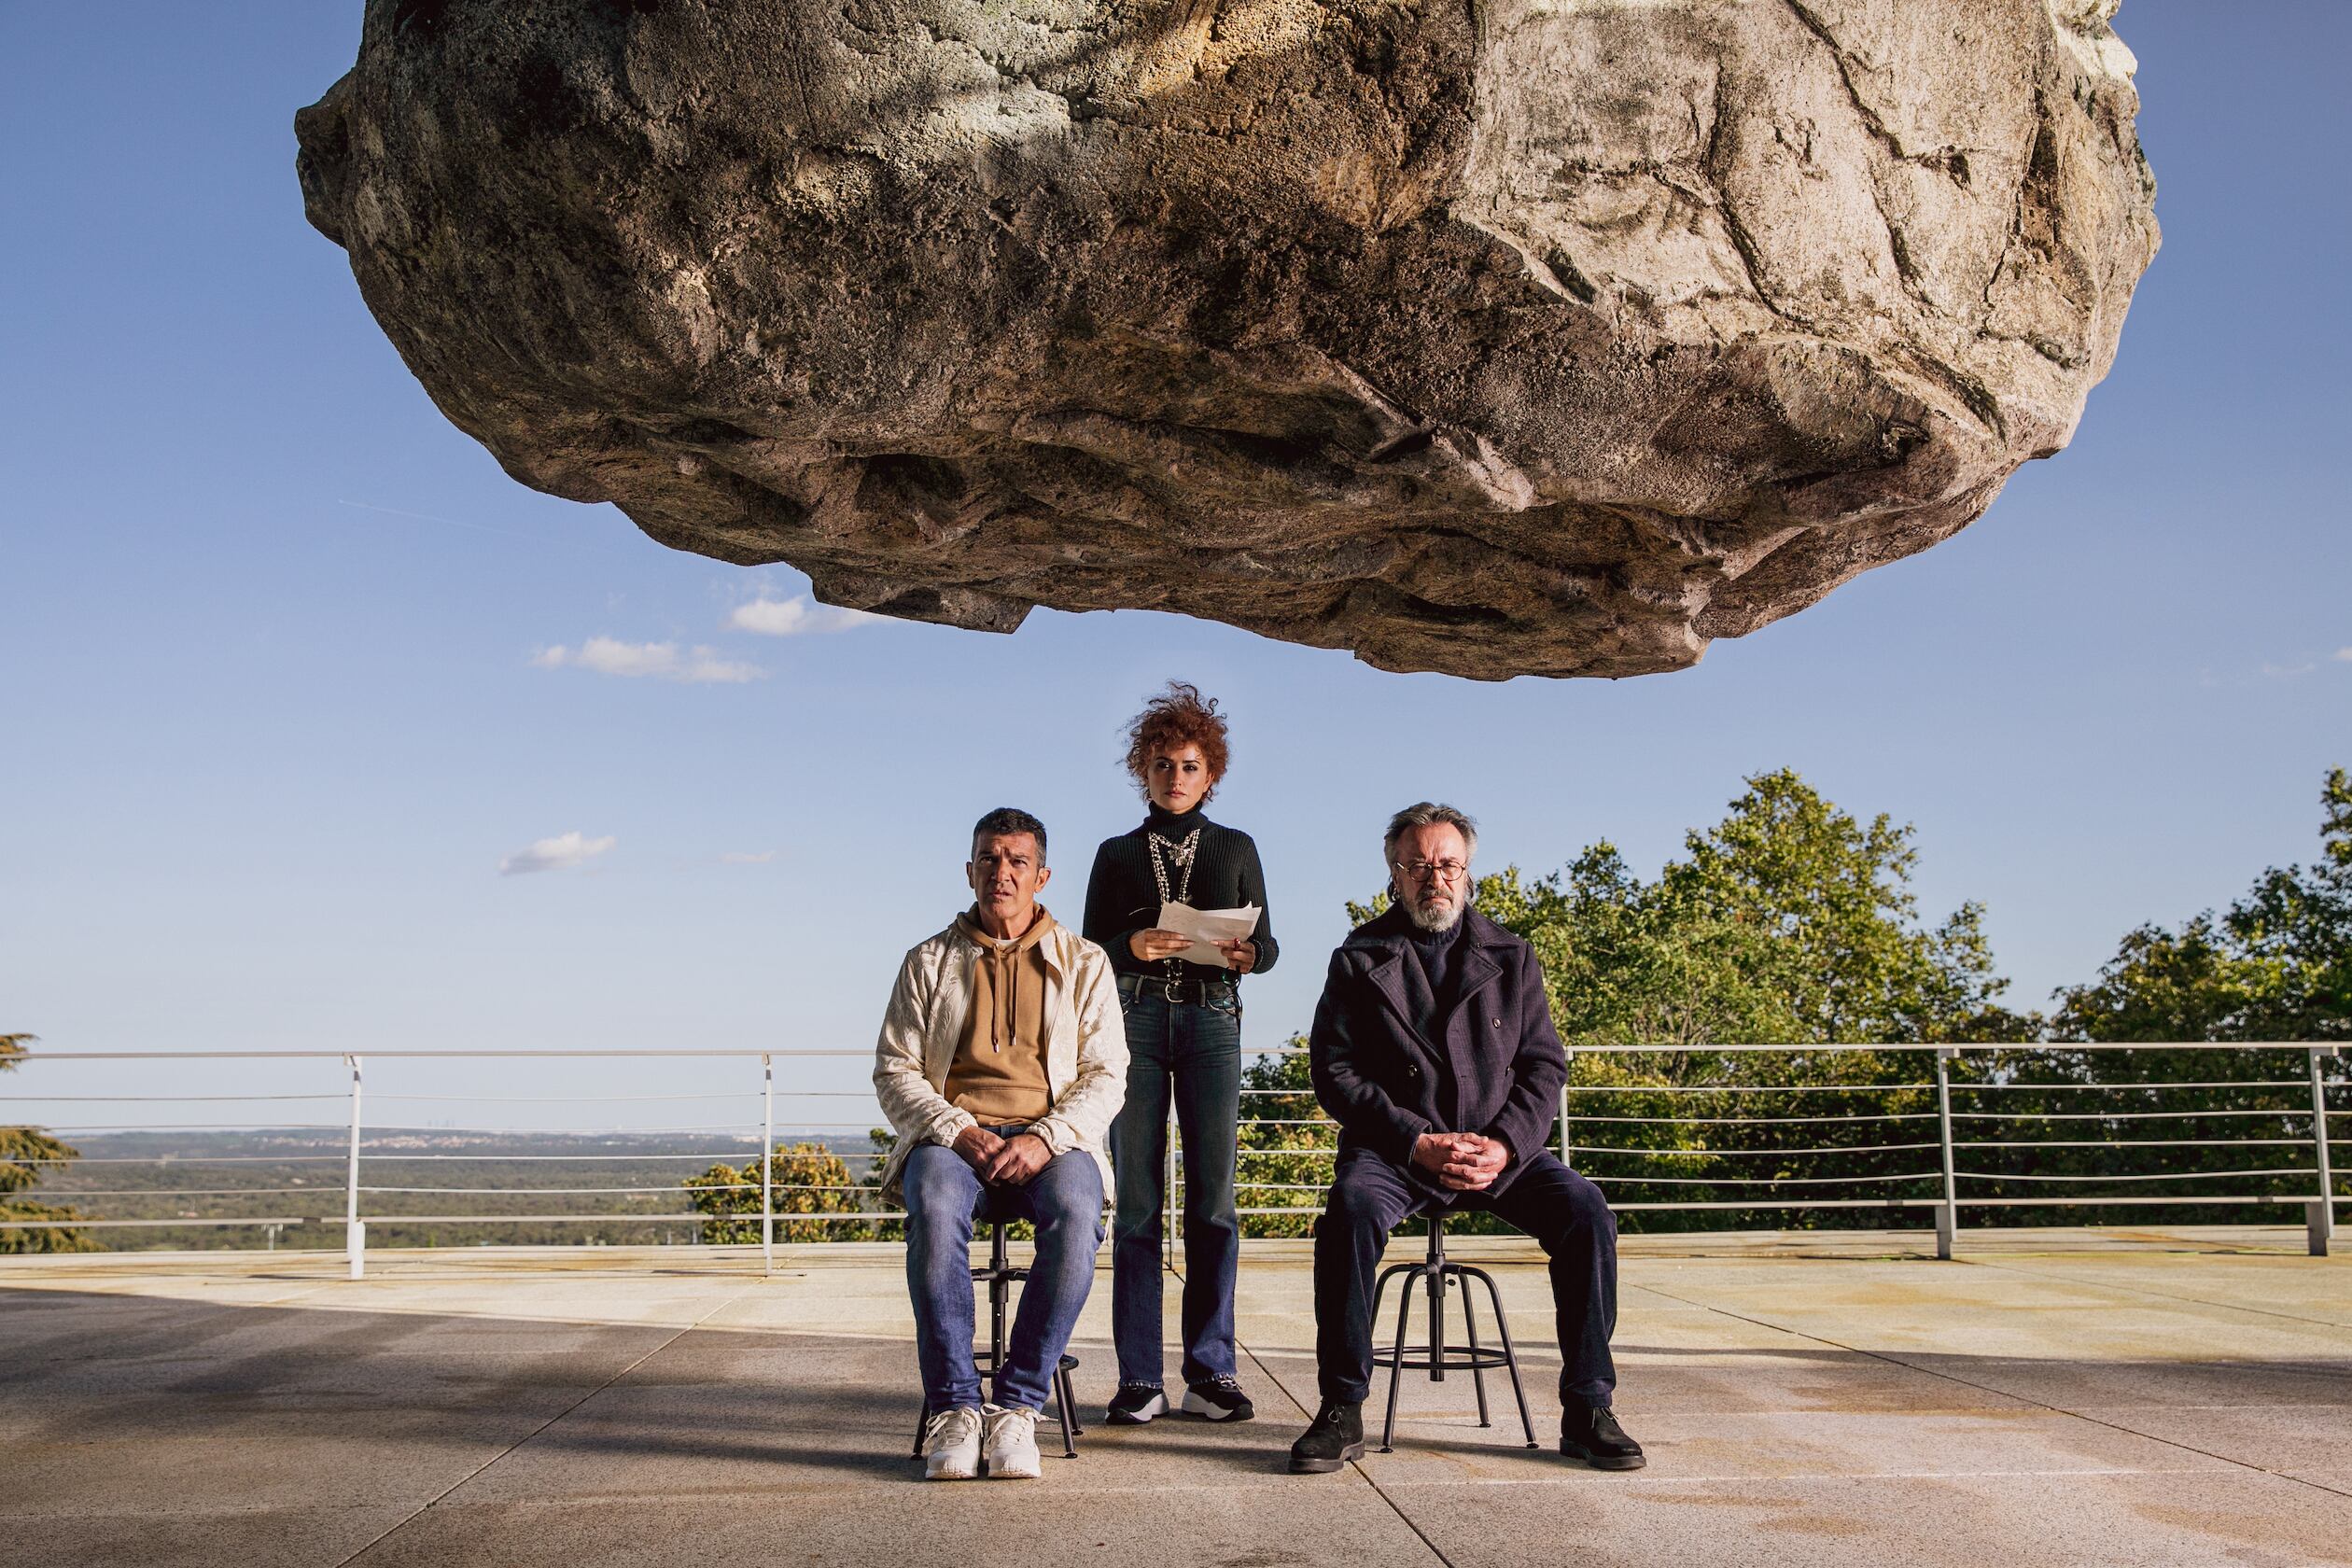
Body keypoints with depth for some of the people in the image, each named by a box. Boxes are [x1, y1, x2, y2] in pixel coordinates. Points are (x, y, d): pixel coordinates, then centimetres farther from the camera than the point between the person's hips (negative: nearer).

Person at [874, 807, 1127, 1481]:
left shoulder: (1083, 963, 14)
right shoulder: (929, 962, 16)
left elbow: (1106, 1074, 6)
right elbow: (893, 1070, 8)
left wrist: (1044, 1139, -13)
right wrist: (958, 1133, -12)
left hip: (1051, 1141, 0)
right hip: (950, 1136, 0)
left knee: (1076, 1215, -36)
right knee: (933, 1208, -36)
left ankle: (1016, 1405, -25)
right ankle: (952, 1407, -26)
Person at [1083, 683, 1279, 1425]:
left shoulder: (1235, 849, 15)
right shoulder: (1117, 855, 14)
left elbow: (1266, 945, 12)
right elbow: (1090, 950, 9)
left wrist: (1243, 953, -11)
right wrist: (1131, 946, -12)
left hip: (1211, 1022, 0)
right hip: (1133, 1023, 0)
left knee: (1212, 1198, -5)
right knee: (1137, 1200, -4)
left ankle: (1210, 1370, 0)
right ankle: (1138, 1378, -1)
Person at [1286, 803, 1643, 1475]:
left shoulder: (1510, 957, 13)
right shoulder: (1360, 959, 7)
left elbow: (1545, 1065, 7)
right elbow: (1334, 1070, -2)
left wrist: (1504, 1145, -12)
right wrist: (1416, 1143, -15)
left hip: (1499, 1147, 2)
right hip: (1395, 1144, -2)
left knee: (1586, 1209, -23)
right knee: (1351, 1206, -34)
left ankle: (1587, 1411, -11)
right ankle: (1342, 1412, -22)